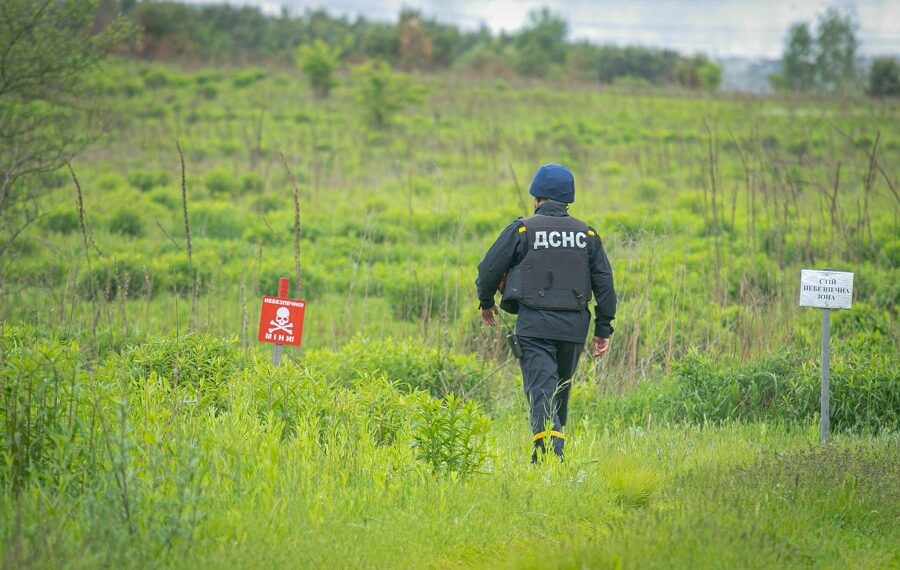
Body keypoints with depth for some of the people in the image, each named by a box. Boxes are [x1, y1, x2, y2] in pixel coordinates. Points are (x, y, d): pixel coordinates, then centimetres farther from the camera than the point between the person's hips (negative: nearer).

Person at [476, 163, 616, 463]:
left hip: (535, 324, -4)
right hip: (573, 326, 4)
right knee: (560, 391, 18)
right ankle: (548, 454, 27)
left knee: (541, 390, -10)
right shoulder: (587, 234, 10)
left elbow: (489, 269, 2)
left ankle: (551, 452, -27)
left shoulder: (522, 230, -1)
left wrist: (486, 302, 21)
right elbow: (604, 283, 8)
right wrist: (603, 329, 13)